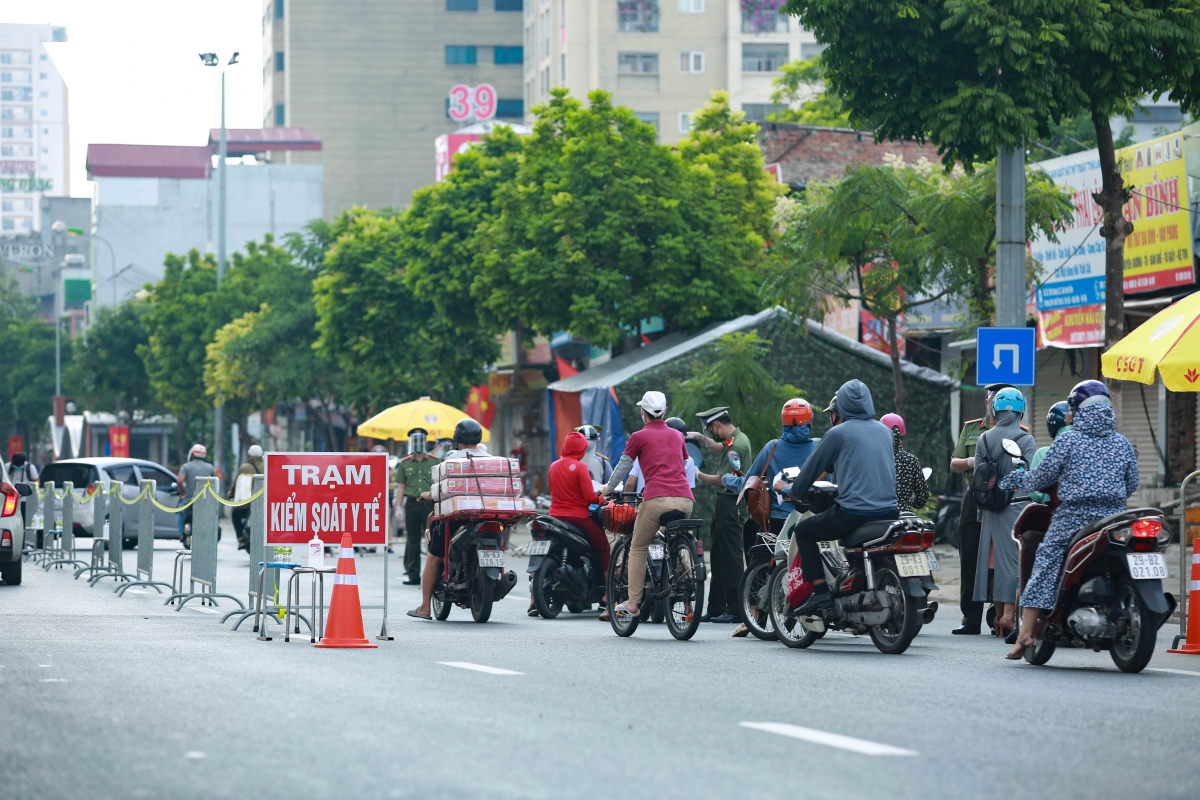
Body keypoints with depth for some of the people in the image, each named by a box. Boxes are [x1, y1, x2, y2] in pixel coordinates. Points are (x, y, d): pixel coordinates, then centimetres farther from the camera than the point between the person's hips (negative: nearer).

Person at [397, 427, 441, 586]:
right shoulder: (405, 463, 9)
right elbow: (401, 486, 10)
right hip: (412, 503, 2)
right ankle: (413, 575, 10)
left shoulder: (435, 461, 5)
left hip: (430, 504, -2)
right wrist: (399, 506, 4)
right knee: (412, 541, 5)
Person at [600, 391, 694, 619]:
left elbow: (623, 466, 16)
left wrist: (608, 488, 33)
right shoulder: (677, 436, 22)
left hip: (657, 498, -4)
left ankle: (633, 601, 2)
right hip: (685, 499, 4)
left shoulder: (640, 437, 9)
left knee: (638, 549, 7)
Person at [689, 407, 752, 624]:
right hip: (725, 503, 11)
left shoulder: (736, 445, -18)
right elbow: (719, 449, 36)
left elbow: (723, 480, -18)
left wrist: (699, 475, -3)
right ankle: (716, 608, 19)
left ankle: (735, 608, -7)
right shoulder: (737, 439, 13)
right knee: (719, 556, 13)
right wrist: (700, 438, 24)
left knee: (730, 556, -8)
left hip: (730, 505, -11)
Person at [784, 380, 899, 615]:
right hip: (889, 512, 6)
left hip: (853, 513, -6)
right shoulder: (885, 431, 16)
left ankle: (820, 591, -4)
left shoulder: (838, 433, -2)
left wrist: (794, 492, 26)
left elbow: (813, 466, 7)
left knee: (802, 531, 11)